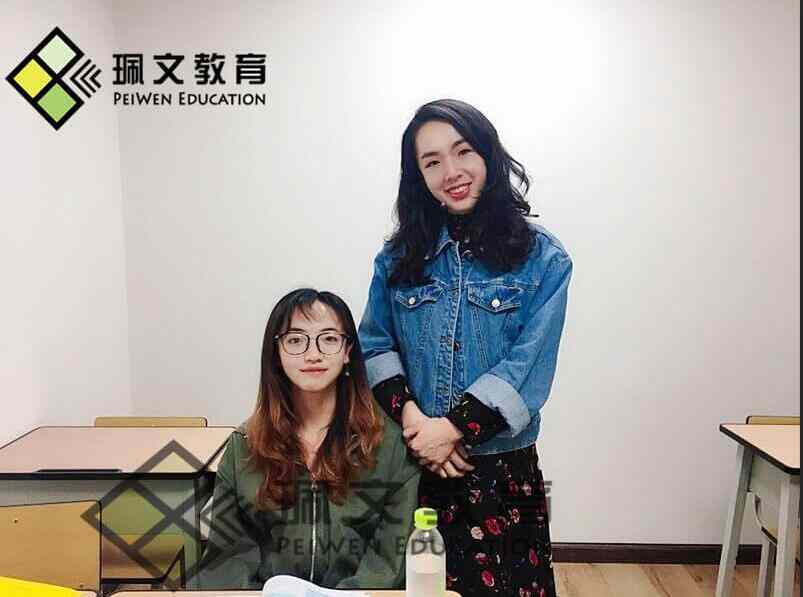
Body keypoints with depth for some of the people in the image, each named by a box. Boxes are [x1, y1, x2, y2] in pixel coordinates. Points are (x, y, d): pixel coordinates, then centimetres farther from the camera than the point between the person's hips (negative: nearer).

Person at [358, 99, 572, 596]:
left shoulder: (542, 258, -4)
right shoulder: (399, 257, 5)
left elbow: (527, 364, -11)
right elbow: (375, 345, 3)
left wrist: (454, 428, -18)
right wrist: (409, 417, -13)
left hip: (502, 469, -2)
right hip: (411, 466, 2)